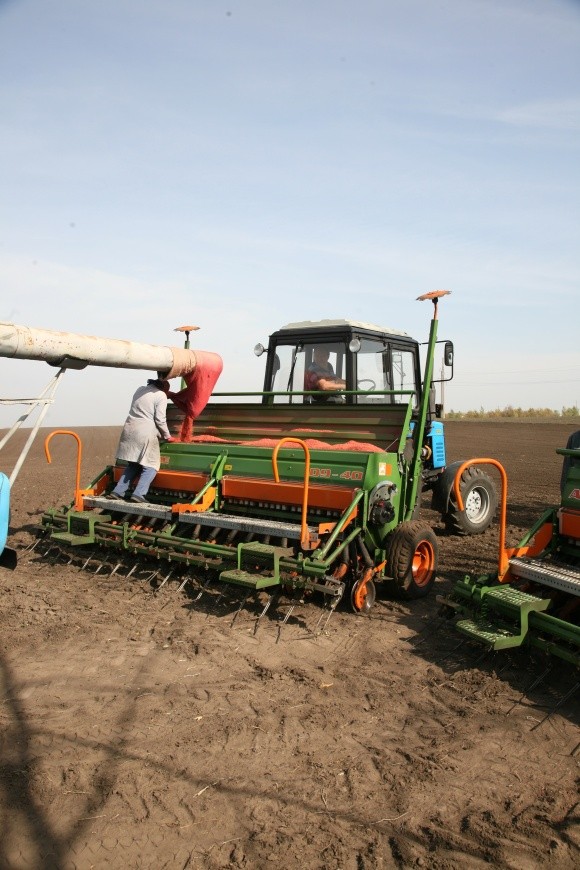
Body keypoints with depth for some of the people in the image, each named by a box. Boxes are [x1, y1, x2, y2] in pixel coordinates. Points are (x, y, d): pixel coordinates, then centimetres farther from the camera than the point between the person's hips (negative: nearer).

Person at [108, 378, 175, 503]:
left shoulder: (140, 390, 17)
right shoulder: (161, 395, -2)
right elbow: (160, 420, -7)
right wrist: (167, 436, 7)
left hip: (130, 430, 7)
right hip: (145, 433, -7)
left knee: (133, 465, 17)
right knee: (150, 466, 1)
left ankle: (117, 492, 11)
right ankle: (139, 494, -12)